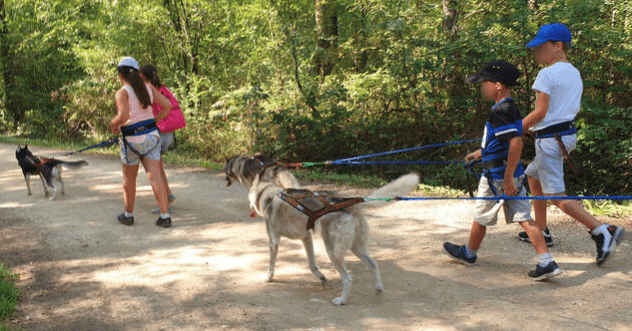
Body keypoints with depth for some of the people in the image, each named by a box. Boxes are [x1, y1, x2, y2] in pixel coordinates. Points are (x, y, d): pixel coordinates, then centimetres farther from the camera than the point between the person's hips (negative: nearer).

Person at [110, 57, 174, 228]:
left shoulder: (122, 93, -12)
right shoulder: (148, 88, 5)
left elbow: (123, 116, -26)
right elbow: (167, 105, 4)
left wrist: (114, 124, -6)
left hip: (132, 140, -4)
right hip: (152, 136, 4)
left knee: (129, 179, 14)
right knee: (155, 177, -1)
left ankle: (128, 215, 28)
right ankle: (165, 216, -8)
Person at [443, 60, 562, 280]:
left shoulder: (500, 112, -20)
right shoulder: (511, 109, 10)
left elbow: (516, 143, -30)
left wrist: (508, 178, -27)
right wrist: (480, 153, 34)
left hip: (497, 176, -8)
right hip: (514, 174, 9)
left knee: (481, 218, 12)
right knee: (524, 218, 6)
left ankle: (469, 254, 33)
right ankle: (547, 263, 1)